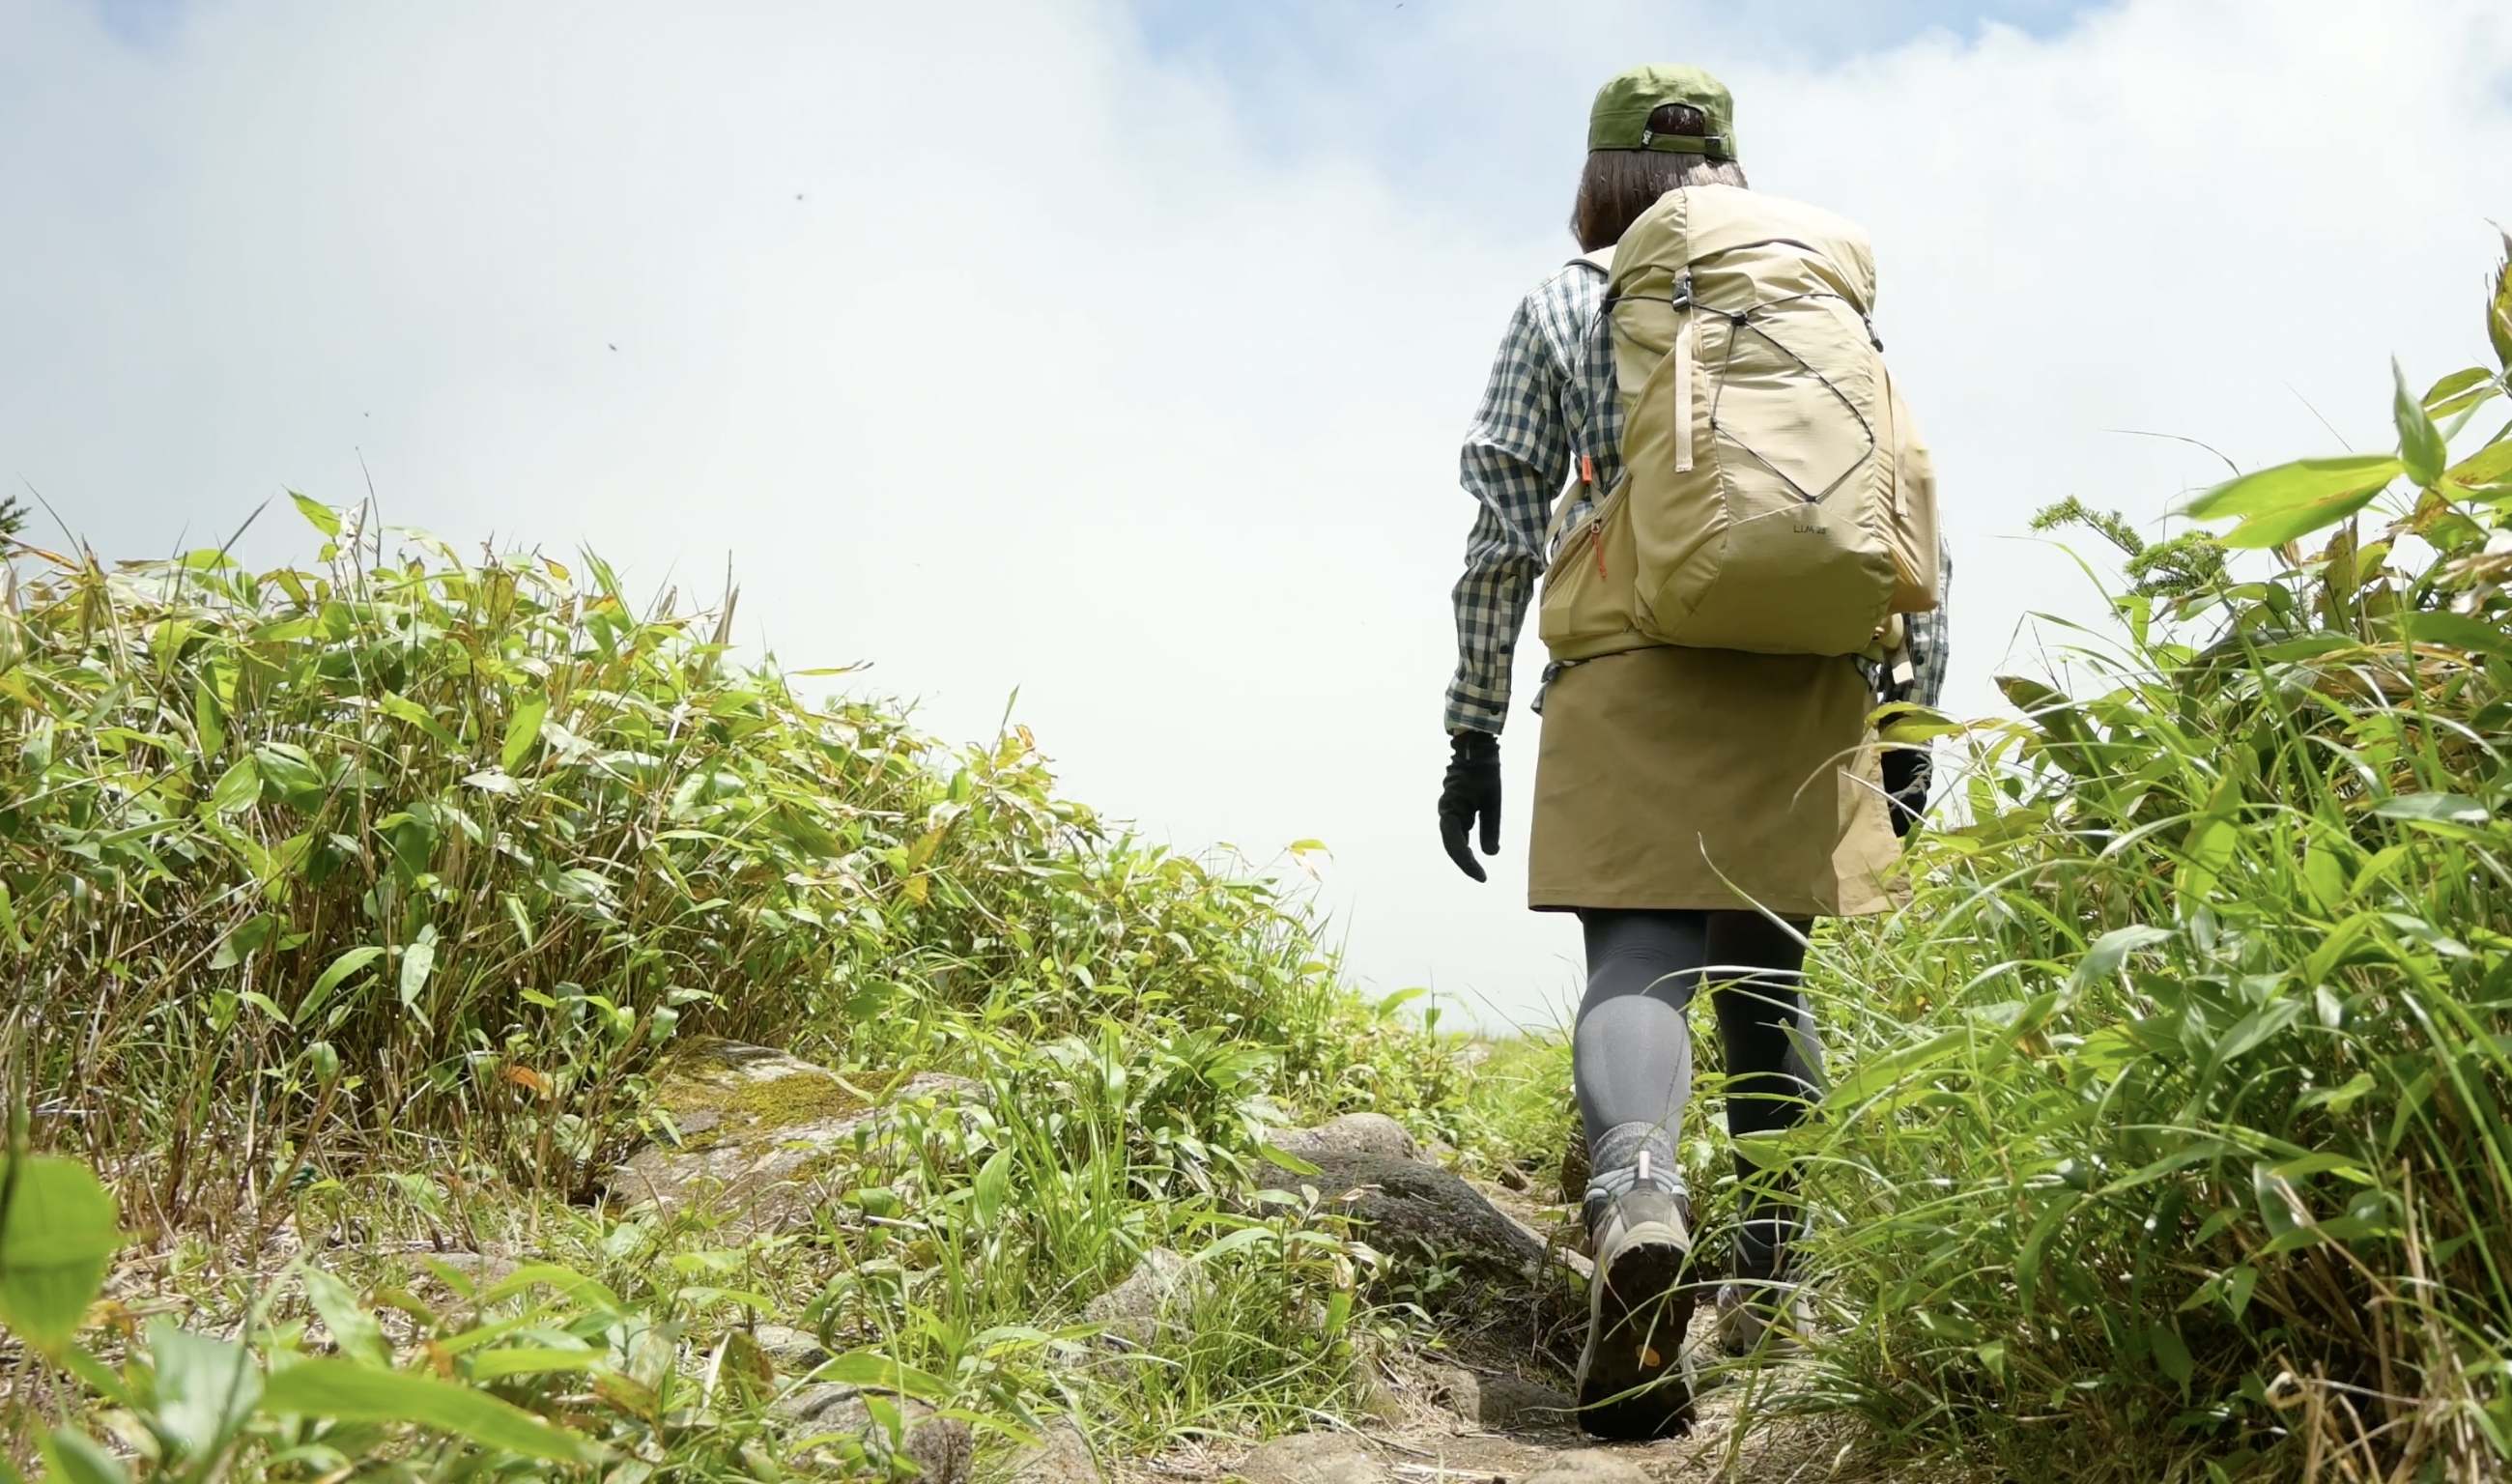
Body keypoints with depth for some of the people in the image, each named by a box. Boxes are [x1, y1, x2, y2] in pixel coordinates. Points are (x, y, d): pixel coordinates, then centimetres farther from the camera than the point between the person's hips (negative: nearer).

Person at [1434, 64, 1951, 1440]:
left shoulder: (1563, 304, 11)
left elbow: (1504, 524, 4)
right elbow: (1911, 507, 12)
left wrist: (1474, 726, 7)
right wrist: (1909, 712, 15)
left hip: (1630, 679, -3)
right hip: (1806, 683, 3)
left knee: (1636, 961, -11)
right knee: (1764, 976, 15)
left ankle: (1636, 1199, -40)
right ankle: (1769, 1279, 19)